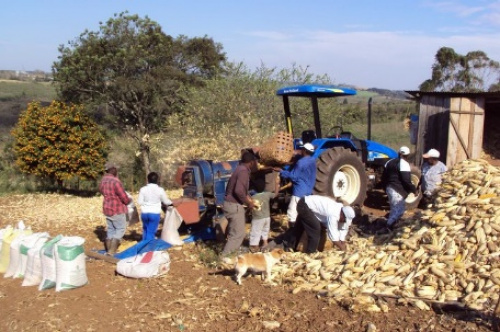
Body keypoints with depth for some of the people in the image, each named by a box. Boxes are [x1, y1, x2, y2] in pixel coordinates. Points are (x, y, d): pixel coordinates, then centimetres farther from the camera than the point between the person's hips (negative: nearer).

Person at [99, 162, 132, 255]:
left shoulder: (103, 180, 4)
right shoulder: (115, 181, -23)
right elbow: (124, 198, -19)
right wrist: (129, 200, 2)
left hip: (107, 209, 8)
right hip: (117, 210, -8)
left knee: (110, 229, 15)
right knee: (120, 229, 2)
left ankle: (109, 250, 18)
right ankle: (111, 251, -4)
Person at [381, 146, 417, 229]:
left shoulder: (390, 162, 15)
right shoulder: (404, 164, -11)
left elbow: (384, 177, 18)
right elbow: (406, 180, -18)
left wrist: (386, 187, 28)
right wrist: (414, 189, -7)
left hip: (389, 188, 9)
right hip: (398, 190, -9)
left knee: (394, 209, 22)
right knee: (399, 210, -5)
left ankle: (390, 224, 26)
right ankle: (389, 226, -9)